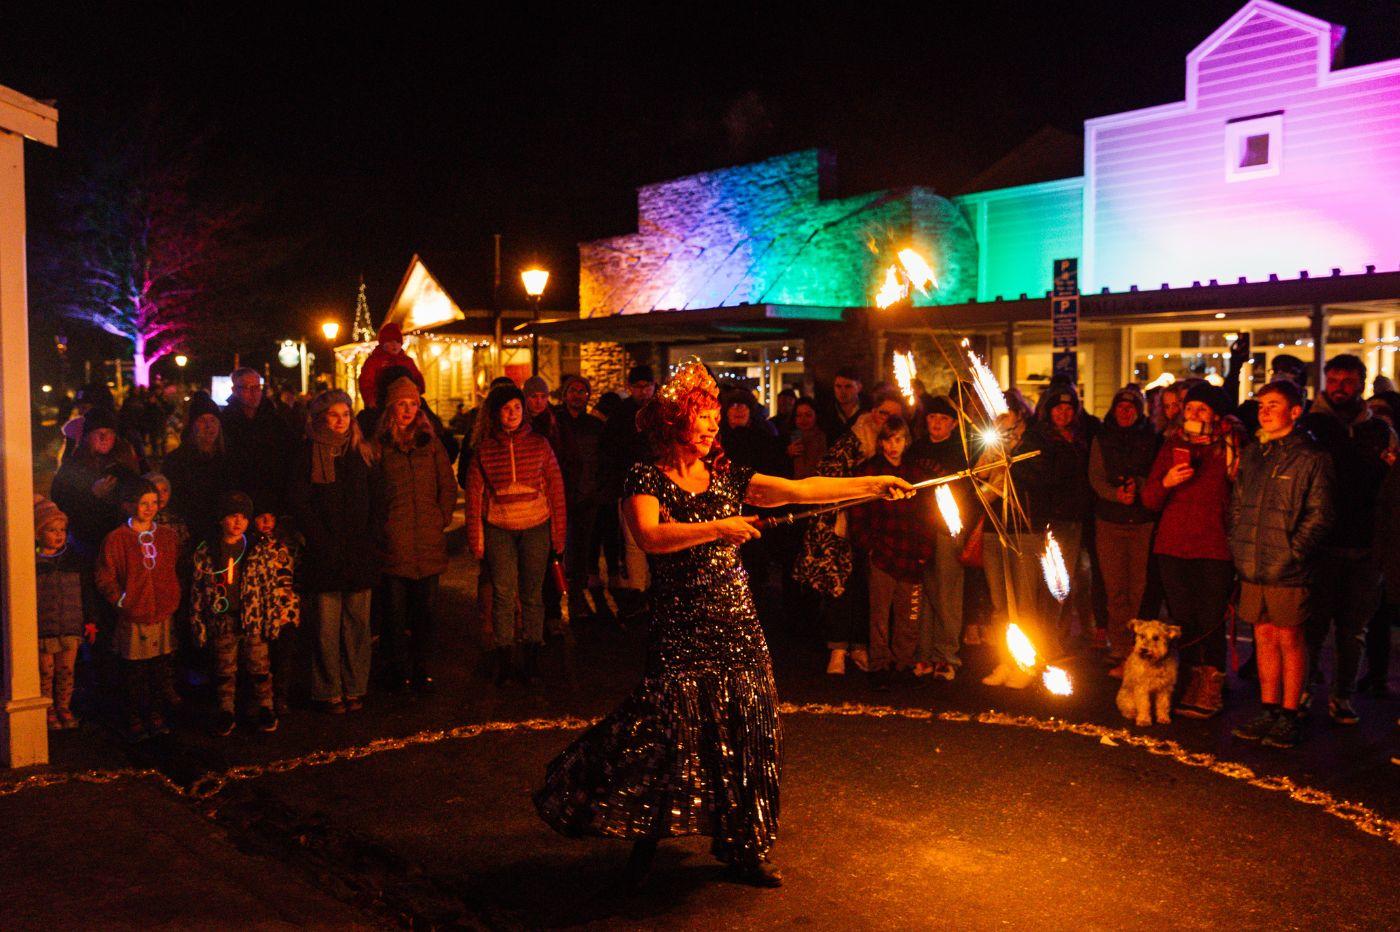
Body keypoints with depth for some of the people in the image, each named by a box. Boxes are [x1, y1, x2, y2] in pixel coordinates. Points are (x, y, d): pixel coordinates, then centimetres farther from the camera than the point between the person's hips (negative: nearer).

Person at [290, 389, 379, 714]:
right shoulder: (309, 455, 1)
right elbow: (300, 504, -3)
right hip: (326, 552, -3)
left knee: (358, 621, 5)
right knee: (328, 624, 0)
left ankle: (354, 688, 13)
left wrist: (368, 537, 1)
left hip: (360, 551, 3)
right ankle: (329, 691, 9)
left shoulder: (361, 452, 12)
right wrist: (322, 542, -9)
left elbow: (373, 498, 12)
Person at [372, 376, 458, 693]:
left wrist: (441, 521, 3)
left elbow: (448, 486, 12)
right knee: (395, 609, 2)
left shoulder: (430, 443, 11)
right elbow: (371, 492, 3)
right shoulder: (379, 446, 3)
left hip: (429, 541, 2)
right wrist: (380, 529, -2)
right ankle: (398, 671, 13)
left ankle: (422, 669, 15)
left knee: (427, 608, 5)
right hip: (393, 542, -2)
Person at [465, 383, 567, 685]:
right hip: (498, 529, 0)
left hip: (535, 528, 0)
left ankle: (532, 659, 13)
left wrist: (559, 532, 3)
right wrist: (475, 538, 1)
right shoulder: (484, 449, 2)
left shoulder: (539, 444, 3)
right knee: (504, 594, -2)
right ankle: (504, 661, 7)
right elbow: (474, 494, 4)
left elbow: (556, 488, 5)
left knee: (532, 594, 4)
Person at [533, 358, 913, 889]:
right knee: (669, 731, -6)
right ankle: (645, 844, 17)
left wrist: (872, 485, 0)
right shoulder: (647, 479, -4)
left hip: (736, 626, 5)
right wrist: (718, 528, -26)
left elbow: (799, 490, 5)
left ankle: (741, 850, 22)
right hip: (680, 630, -5)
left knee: (743, 737, 7)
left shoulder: (725, 477, 10)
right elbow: (650, 535, -22)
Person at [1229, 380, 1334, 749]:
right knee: (1264, 638, 11)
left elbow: (1320, 515, -9)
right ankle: (1270, 712, 21)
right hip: (1253, 567, 6)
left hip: (1288, 571, -6)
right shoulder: (1252, 456, 13)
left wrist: (1292, 552, -14)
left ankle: (1290, 717, 12)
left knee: (1289, 639, 2)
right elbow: (1237, 506, 20)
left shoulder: (1311, 458, -6)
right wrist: (1238, 546, 11)